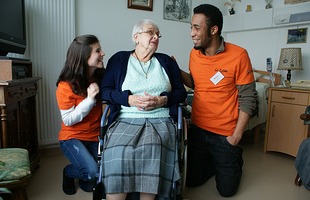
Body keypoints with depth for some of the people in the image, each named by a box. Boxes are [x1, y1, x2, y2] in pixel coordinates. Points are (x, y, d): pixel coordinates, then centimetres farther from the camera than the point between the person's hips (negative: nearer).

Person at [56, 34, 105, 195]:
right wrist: (89, 99, -28)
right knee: (92, 172, -24)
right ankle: (69, 172, 11)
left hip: (95, 137, 4)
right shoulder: (66, 86, -19)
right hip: (72, 137, -3)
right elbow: (68, 120, -18)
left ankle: (84, 180, 36)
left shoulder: (101, 78, -5)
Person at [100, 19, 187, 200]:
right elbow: (105, 90, 8)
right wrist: (129, 99, -9)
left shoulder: (166, 61, 20)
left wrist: (163, 100, -6)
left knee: (152, 149, -33)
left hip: (161, 119, 1)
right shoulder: (119, 59, 15)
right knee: (117, 151, -32)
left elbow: (181, 91, 14)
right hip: (126, 119, 0)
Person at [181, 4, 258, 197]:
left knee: (226, 189, 11)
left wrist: (236, 136, -14)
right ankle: (217, 160, 42)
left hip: (225, 134, -4)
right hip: (197, 129, 4)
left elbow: (248, 98, -12)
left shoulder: (238, 55, -16)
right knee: (192, 180, 16)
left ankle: (235, 158, 39)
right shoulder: (194, 54, -1)